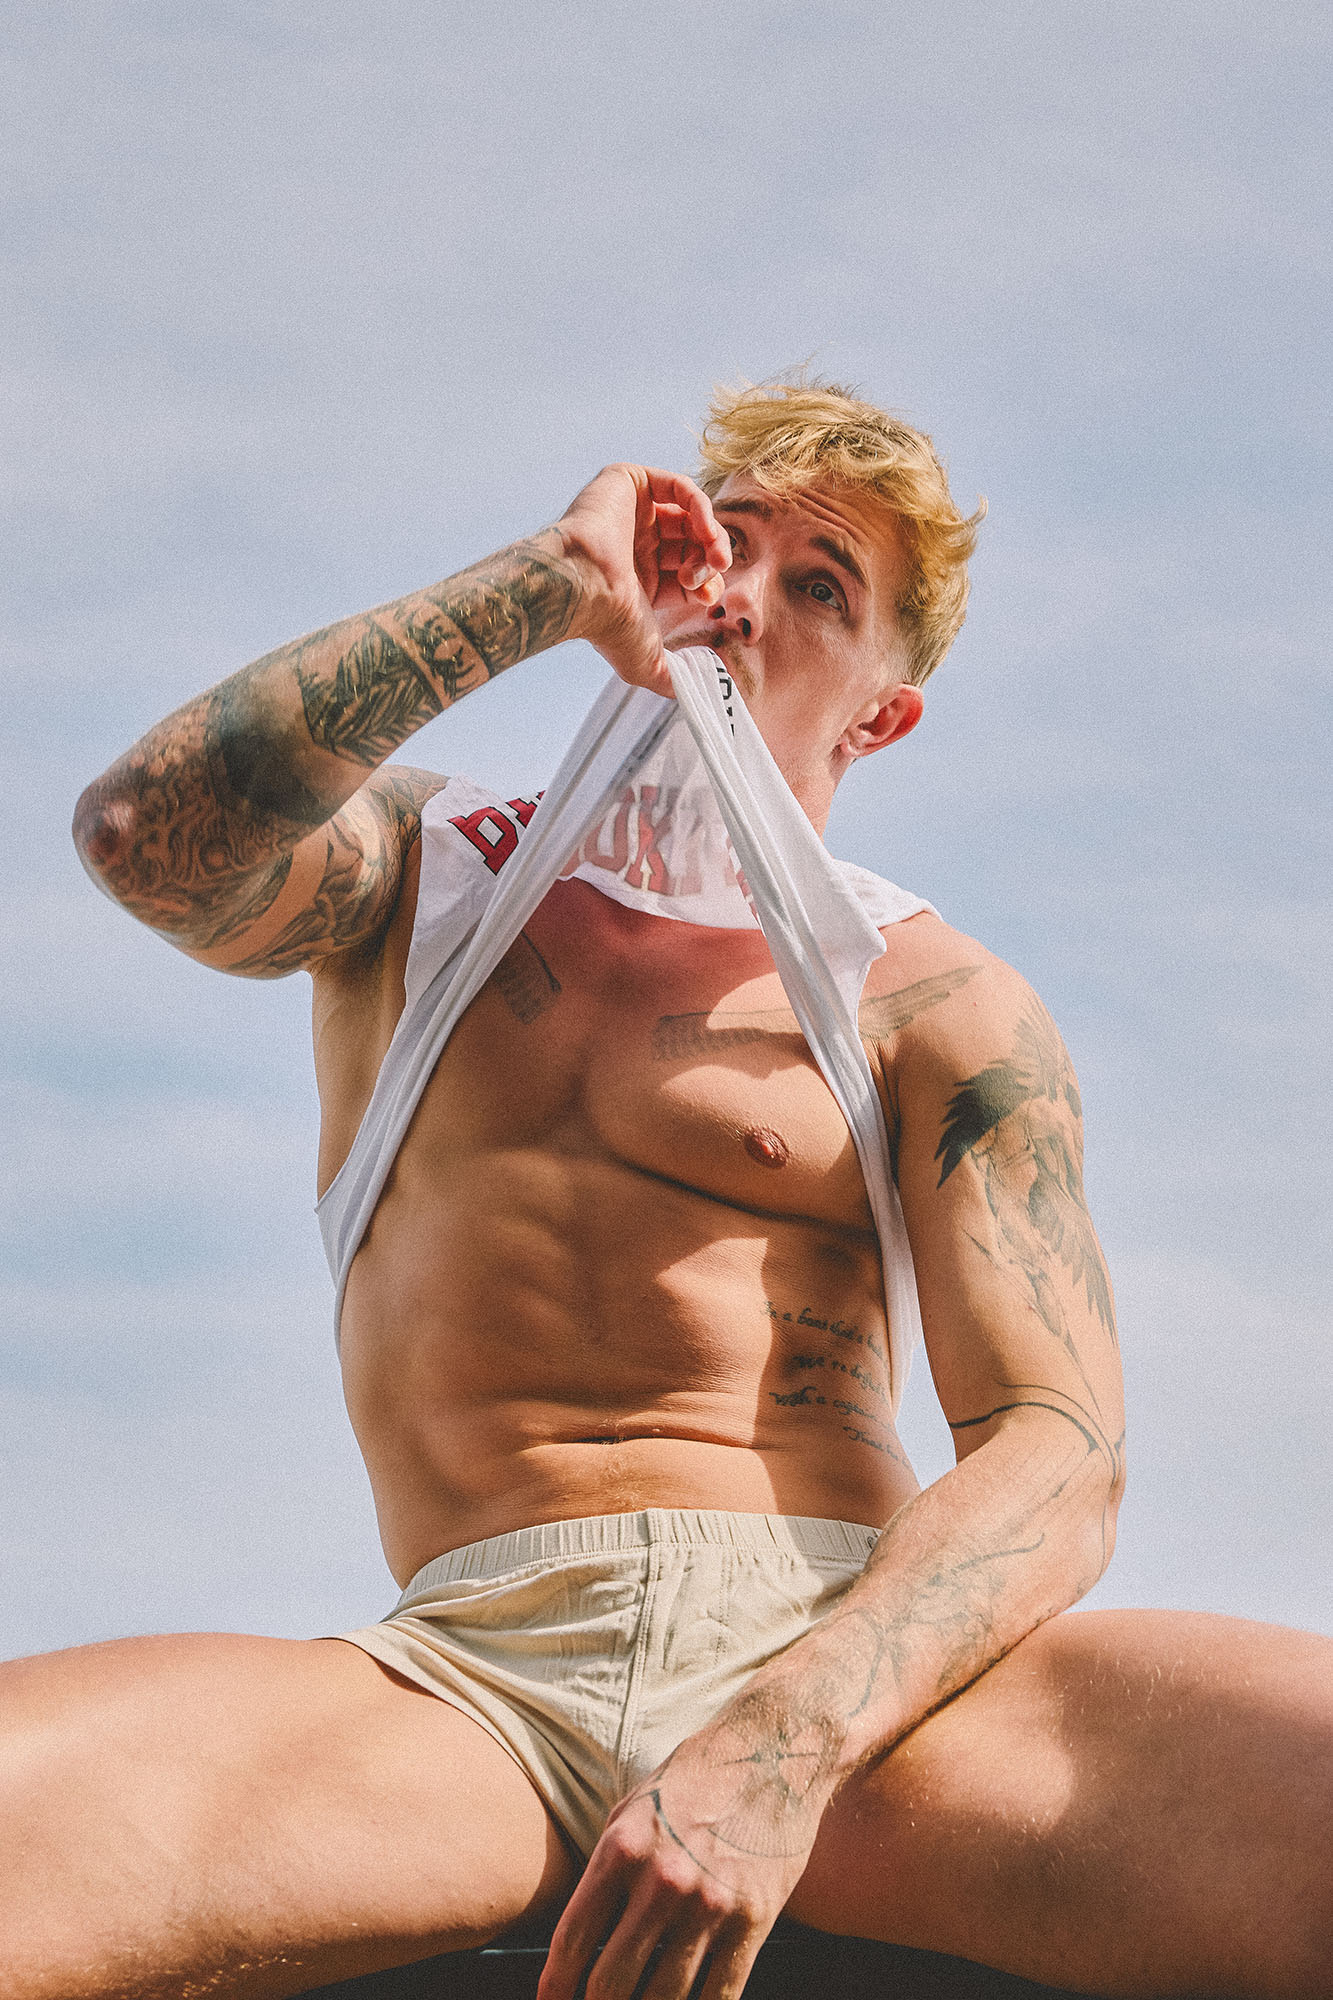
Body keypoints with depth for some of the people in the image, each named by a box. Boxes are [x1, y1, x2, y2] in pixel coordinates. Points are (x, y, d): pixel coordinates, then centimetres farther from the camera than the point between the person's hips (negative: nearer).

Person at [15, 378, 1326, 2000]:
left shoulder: (934, 1004, 15)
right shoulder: (415, 871, 21)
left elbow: (1056, 1461, 0)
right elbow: (151, 837, -3)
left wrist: (786, 1750, -19)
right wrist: (550, 585, 1)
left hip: (844, 1652, 0)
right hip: (474, 1671, 0)